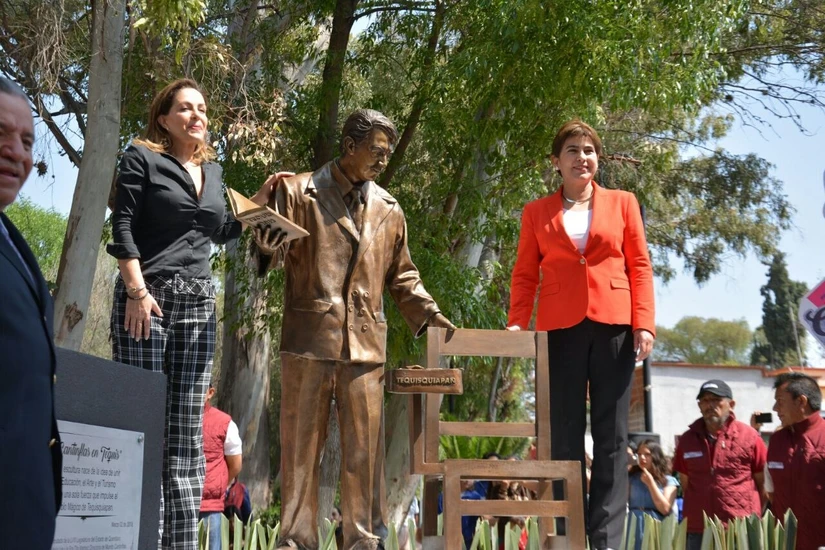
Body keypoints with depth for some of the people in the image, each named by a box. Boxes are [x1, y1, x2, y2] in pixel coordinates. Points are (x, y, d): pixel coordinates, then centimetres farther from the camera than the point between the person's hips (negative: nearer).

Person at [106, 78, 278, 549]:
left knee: (187, 428, 2)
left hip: (199, 303, 5)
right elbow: (123, 226, -5)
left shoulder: (213, 170, 19)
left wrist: (262, 199, 17)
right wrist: (136, 290, -16)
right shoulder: (142, 158, 3)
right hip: (149, 296, -5)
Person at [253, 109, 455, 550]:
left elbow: (401, 277, 22)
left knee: (365, 447, 3)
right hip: (309, 338, -3)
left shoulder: (388, 209, 16)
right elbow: (275, 253, 2)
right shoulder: (299, 191, 5)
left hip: (366, 344, 3)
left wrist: (428, 313, 9)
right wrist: (268, 249, -21)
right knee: (301, 444, 2)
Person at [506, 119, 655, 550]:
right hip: (560, 329, 0)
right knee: (564, 436, 1)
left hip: (613, 326, 0)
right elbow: (525, 274, 8)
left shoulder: (622, 203, 12)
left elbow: (640, 267, 7)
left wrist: (643, 323, -5)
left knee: (611, 435, 0)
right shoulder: (536, 212, 12)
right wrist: (517, 324, -7)